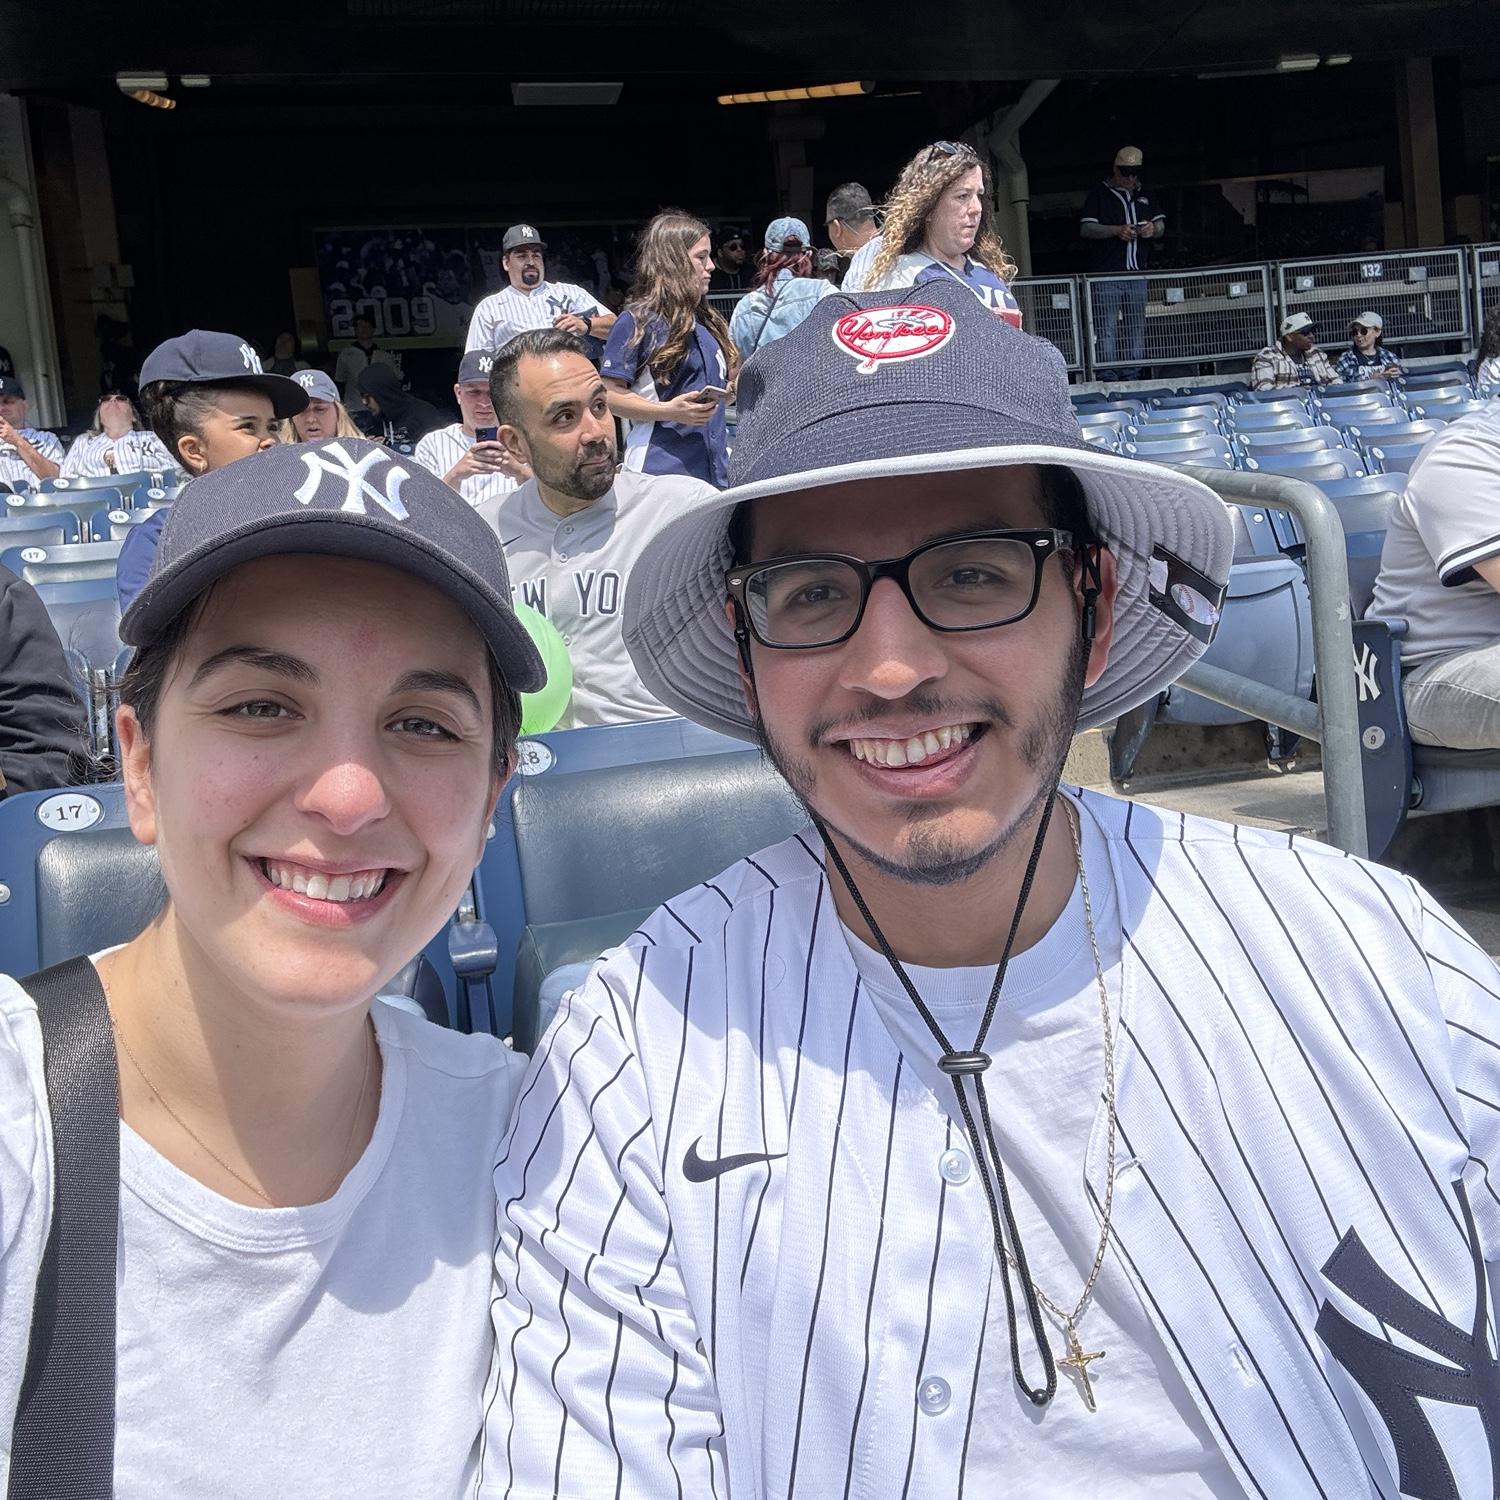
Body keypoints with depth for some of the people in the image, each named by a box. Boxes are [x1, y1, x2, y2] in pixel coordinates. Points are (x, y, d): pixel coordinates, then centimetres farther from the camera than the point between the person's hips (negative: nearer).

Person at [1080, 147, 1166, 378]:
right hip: (1107, 274, -5)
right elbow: (1086, 228, -6)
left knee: (1136, 327, 7)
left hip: (1137, 273, 5)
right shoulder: (1099, 193, 3)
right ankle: (1108, 378, -8)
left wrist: (1154, 229, -6)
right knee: (1106, 328, -8)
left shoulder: (1143, 194, 18)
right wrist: (1116, 231, -20)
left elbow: (1161, 224, 19)